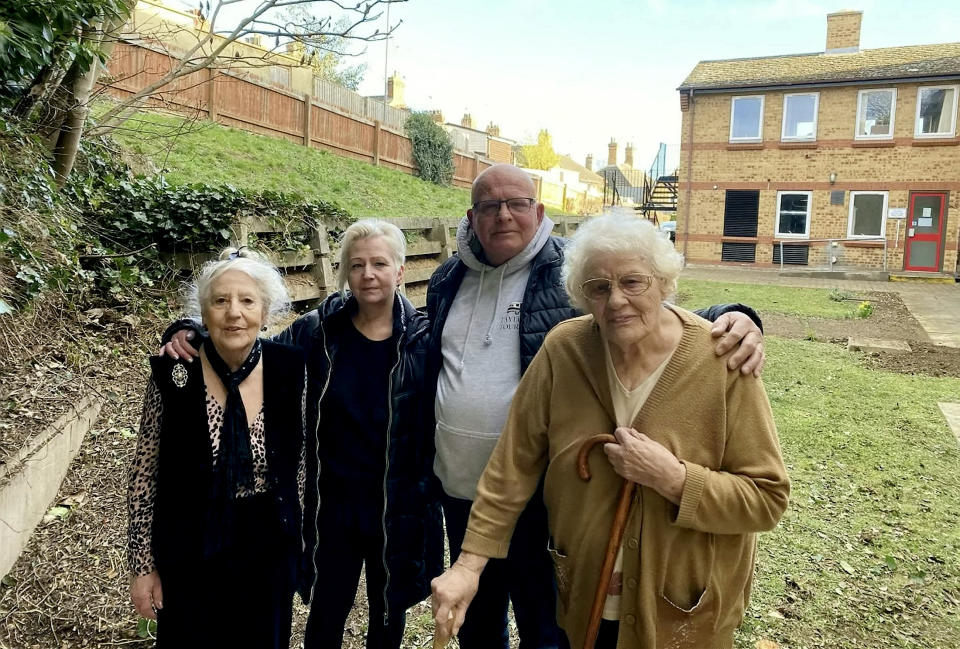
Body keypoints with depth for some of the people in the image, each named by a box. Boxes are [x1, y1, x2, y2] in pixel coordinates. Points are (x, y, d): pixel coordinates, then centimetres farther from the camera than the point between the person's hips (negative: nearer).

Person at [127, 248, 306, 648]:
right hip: (189, 556, -1)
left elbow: (298, 461, 1)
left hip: (269, 554, 2)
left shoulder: (289, 368, -11)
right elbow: (145, 474, -6)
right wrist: (142, 564, -3)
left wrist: (296, 535, 6)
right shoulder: (173, 374, -16)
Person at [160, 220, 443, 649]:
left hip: (398, 508, 0)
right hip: (333, 505, 1)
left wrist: (429, 495, -9)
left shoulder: (422, 339, -10)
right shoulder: (319, 330, -8)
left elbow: (437, 424, -7)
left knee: (389, 613, 21)